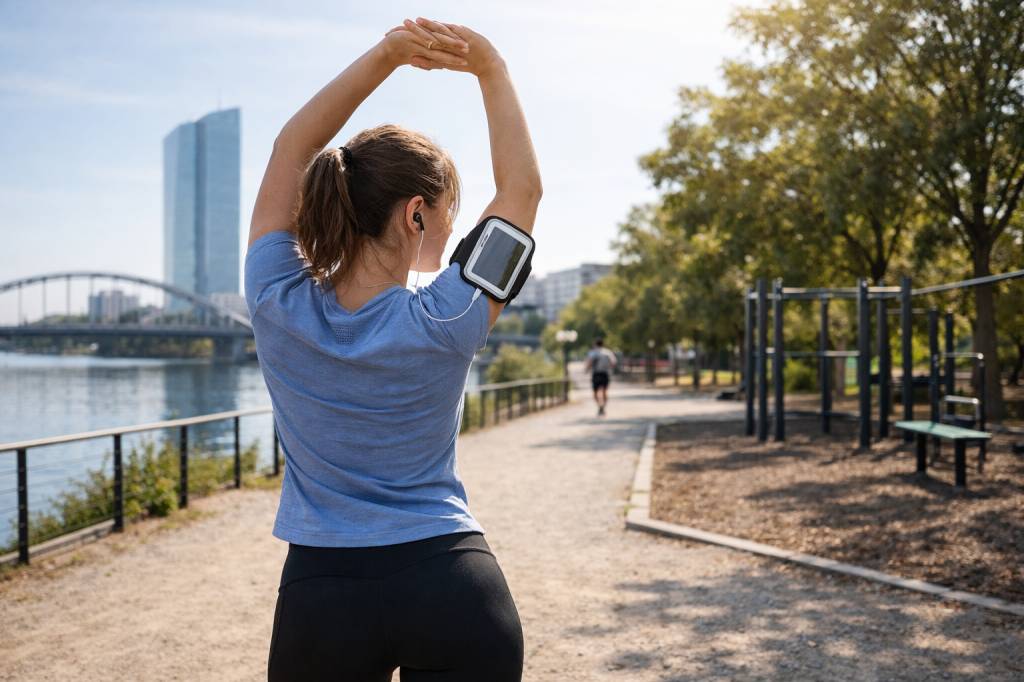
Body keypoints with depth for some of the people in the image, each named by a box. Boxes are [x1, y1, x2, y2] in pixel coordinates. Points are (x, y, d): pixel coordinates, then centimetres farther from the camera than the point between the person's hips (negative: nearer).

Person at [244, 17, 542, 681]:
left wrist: (384, 55, -2)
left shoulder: (279, 307, -10)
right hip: (457, 591, -1)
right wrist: (491, 70, 1)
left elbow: (293, 147, 0)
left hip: (321, 598, 2)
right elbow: (523, 187, -2)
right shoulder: (444, 325, -15)